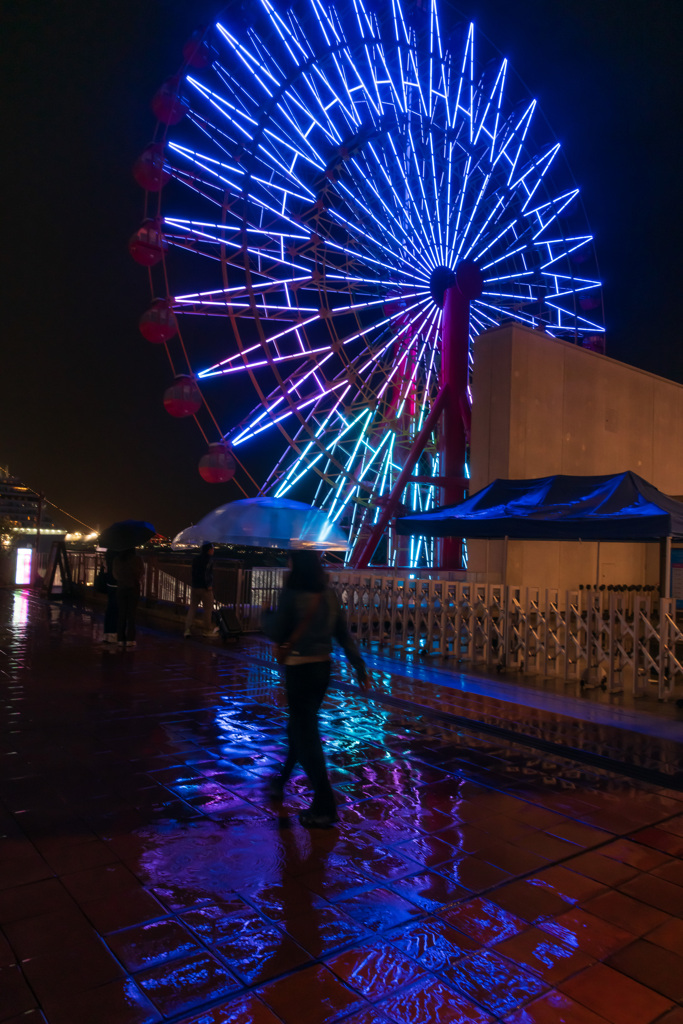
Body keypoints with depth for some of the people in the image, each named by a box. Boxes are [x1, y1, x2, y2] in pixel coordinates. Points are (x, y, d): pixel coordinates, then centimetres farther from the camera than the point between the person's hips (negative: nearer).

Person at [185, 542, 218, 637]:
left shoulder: (195, 558, 11)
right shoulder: (208, 558, -12)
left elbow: (193, 572, 15)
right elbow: (207, 572, -21)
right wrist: (209, 585, -18)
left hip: (194, 587, 7)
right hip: (204, 588, -7)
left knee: (192, 608, 11)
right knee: (208, 609, 4)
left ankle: (187, 629, 5)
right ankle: (208, 630, 11)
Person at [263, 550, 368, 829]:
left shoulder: (291, 595, -14)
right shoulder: (329, 596, 4)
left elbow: (278, 633, -11)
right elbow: (343, 634, 5)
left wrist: (267, 614, 8)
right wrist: (358, 665, 9)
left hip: (299, 669, -7)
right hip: (323, 667, 7)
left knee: (306, 734, 0)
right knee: (300, 725, 22)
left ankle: (324, 807, 3)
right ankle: (281, 781, 41)